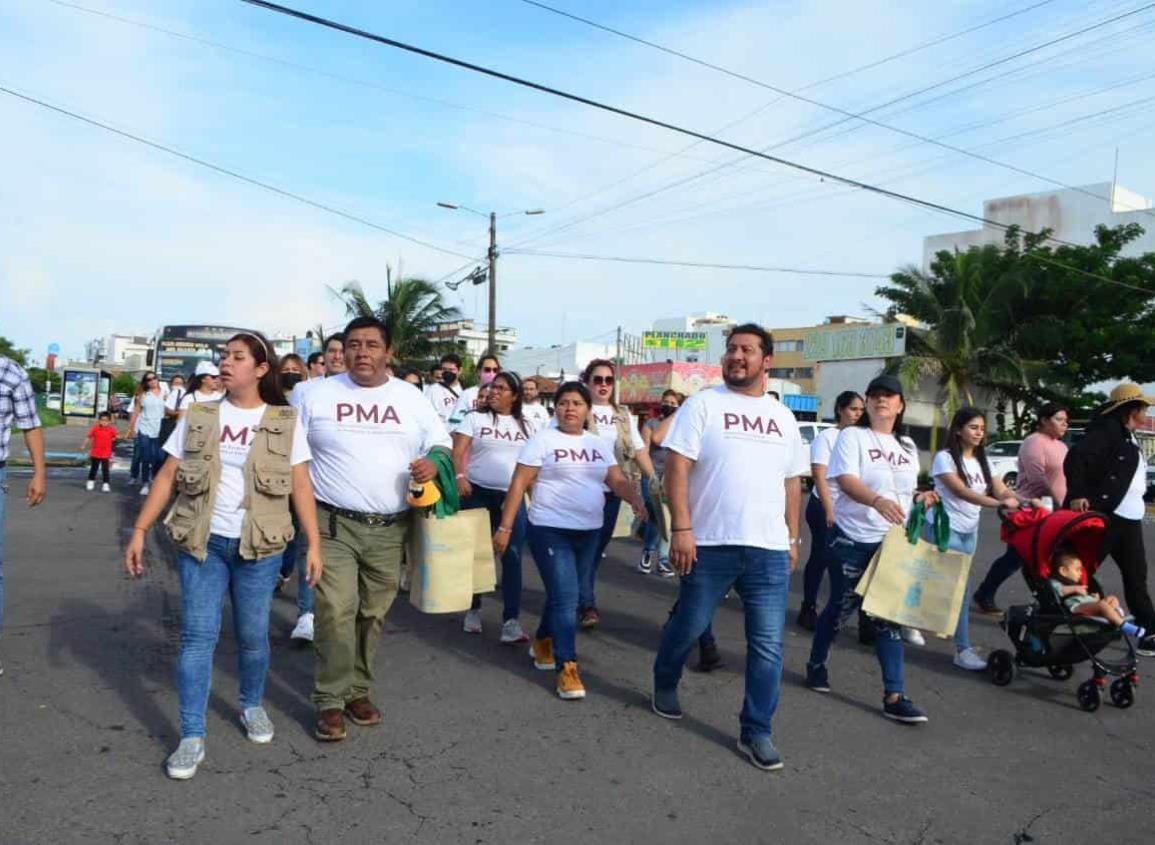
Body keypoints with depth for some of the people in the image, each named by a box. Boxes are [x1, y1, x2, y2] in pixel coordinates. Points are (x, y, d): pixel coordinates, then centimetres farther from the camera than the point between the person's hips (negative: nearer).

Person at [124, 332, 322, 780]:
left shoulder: (285, 422, -1)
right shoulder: (197, 416, 4)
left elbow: (301, 486, -2)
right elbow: (167, 476, 5)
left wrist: (314, 543, -6)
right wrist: (140, 530, 0)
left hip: (259, 545, -1)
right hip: (201, 541, 1)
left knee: (253, 636, 9)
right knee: (197, 636, -1)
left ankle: (252, 705, 34)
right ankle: (192, 737, 8)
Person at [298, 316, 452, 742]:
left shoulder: (411, 398, 6)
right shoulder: (318, 395, 2)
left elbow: (441, 444, 11)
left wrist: (434, 463, -12)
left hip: (390, 529, 2)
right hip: (333, 524, -2)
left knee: (373, 614, 11)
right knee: (335, 612, -10)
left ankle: (358, 690, 27)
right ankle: (330, 701, 4)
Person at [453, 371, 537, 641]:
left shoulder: (527, 426, 10)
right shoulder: (475, 418, 2)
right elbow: (458, 452, -6)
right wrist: (460, 477, -24)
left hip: (512, 497, 2)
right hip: (477, 493, -1)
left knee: (513, 557, -5)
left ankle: (511, 620, -2)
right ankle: (473, 610, 26)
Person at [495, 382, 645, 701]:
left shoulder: (598, 444, 9)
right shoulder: (543, 440, -6)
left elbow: (617, 480, 4)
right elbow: (519, 484, -9)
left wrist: (636, 499, -18)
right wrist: (505, 527, -13)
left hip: (589, 531, 6)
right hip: (550, 530, -5)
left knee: (561, 593, 18)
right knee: (566, 597, -11)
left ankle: (542, 641, 40)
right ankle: (567, 668, -4)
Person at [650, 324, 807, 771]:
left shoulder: (783, 417, 13)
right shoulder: (703, 404, -3)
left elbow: (792, 482, 18)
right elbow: (677, 466, -9)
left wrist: (793, 538, 14)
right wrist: (681, 528, -16)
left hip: (769, 548, 4)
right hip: (710, 543, -3)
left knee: (768, 643, 3)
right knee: (687, 626, 12)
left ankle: (756, 731, 16)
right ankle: (664, 686, 40)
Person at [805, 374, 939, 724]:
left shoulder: (907, 445, 12)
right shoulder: (852, 436, -7)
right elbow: (846, 481, -22)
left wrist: (920, 498, -1)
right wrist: (878, 501, -39)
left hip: (892, 541, 5)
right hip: (851, 539, -5)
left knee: (889, 615, 1)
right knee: (842, 606, 8)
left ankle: (894, 695, 2)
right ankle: (816, 664, 32)